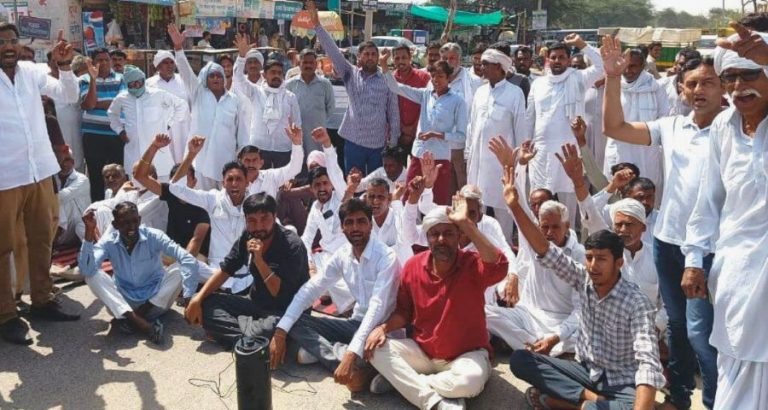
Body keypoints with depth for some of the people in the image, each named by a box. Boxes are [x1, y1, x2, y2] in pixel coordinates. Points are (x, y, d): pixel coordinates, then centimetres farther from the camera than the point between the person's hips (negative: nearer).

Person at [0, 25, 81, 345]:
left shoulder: (31, 72, 3)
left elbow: (69, 96, 4)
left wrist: (65, 67, -12)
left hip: (40, 170, 5)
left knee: (42, 240, 14)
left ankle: (42, 301, 28)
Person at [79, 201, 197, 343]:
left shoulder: (153, 236, -15)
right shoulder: (108, 243, -10)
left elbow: (188, 260, -27)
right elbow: (87, 270, -28)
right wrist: (89, 231, -34)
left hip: (157, 300, -1)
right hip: (124, 302, 1)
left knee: (179, 269, -26)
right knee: (92, 275, -22)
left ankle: (131, 319, -25)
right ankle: (140, 323, -35)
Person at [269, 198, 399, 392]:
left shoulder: (386, 257, -20)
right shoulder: (342, 254, 0)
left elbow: (377, 307, -31)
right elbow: (310, 289, -3)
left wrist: (351, 354, -41)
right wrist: (280, 331, -14)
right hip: (356, 323, 7)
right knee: (296, 322, -11)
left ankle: (321, 350, -13)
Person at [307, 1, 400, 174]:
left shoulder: (387, 80, 3)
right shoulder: (350, 74, 4)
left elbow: (393, 113, 5)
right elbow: (333, 51, -4)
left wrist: (393, 142, 2)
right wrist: (317, 25, -13)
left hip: (379, 144, 0)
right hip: (354, 142, 0)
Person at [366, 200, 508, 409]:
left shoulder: (472, 265, -16)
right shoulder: (412, 266, -4)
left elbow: (499, 267, -41)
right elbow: (403, 312, 8)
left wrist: (467, 224, -37)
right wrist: (383, 328, -13)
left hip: (466, 355, -3)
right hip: (422, 352, 4)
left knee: (470, 381, -36)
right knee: (377, 347, -17)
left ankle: (401, 380, -14)